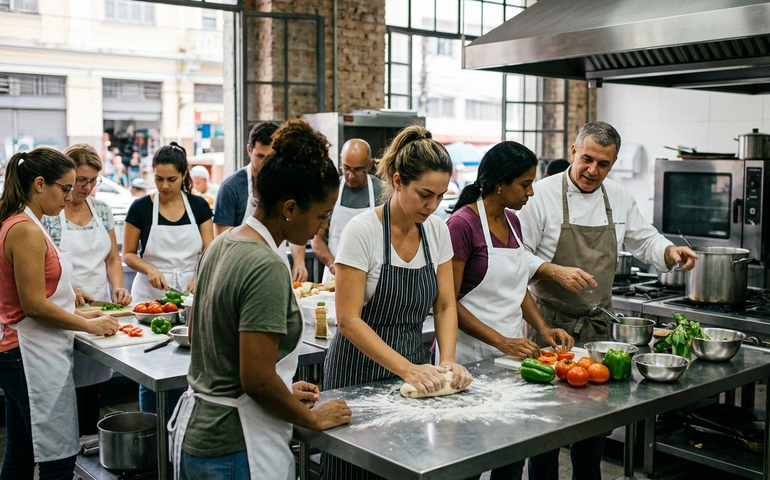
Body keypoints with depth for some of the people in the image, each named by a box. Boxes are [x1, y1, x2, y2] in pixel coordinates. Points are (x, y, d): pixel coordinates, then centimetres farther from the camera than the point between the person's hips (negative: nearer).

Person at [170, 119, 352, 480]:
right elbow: (257, 379, -24)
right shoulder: (266, 267, -23)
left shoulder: (222, 245, 5)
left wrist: (284, 389, 15)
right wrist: (314, 419, -9)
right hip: (236, 450, -9)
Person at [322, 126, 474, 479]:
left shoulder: (437, 230, -2)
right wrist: (407, 369, -26)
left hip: (413, 369, 5)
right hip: (358, 371, -5)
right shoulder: (363, 231, -19)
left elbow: (445, 306, 3)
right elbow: (348, 320, -20)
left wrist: (447, 361, -14)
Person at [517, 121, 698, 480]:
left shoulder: (619, 198, 7)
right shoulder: (542, 194, -10)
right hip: (550, 325, -5)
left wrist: (670, 252, -3)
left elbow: (644, 240, 17)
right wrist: (555, 272, -25)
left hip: (597, 325, 5)